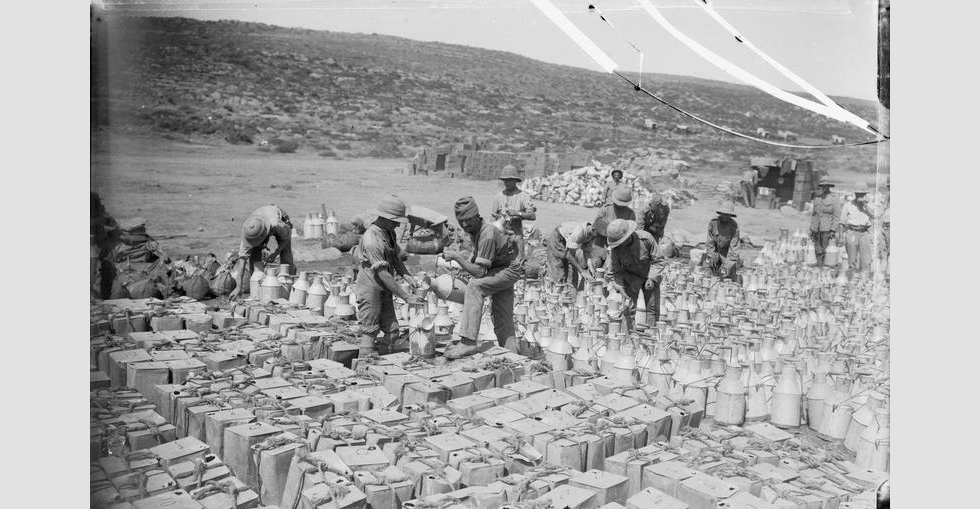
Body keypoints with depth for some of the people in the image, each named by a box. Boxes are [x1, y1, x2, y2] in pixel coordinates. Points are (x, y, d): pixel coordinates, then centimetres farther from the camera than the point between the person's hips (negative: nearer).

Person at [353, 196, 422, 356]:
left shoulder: (389, 233, 5)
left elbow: (396, 259, 12)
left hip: (384, 291, 9)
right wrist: (406, 297, -23)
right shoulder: (372, 239, -24)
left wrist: (407, 276, -8)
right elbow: (383, 274, -25)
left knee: (392, 332, 9)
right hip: (370, 290, -9)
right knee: (370, 333, -3)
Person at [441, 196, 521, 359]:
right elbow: (476, 253, 14)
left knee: (474, 286, -30)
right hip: (498, 269, 9)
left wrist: (456, 256, -30)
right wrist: (464, 259, -4)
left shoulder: (488, 235, -31)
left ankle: (468, 342, -35)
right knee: (502, 320, 6)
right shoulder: (474, 229, -4)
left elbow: (479, 272, -32)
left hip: (508, 270, -9)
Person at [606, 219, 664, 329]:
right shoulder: (615, 248, -24)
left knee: (653, 309, 2)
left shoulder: (646, 238, -26)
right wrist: (619, 288, -25)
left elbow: (658, 260, -14)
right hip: (631, 276, 0)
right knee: (629, 306, -14)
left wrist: (652, 278, -24)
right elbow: (615, 271, -13)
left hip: (650, 275, 0)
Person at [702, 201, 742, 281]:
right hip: (713, 250, 2)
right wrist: (711, 259, -12)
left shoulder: (734, 226, -17)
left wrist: (728, 264, -21)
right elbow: (710, 242, -9)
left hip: (727, 252, -1)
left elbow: (734, 246, -17)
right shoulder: (712, 223, -14)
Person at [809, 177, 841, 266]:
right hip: (816, 229, 5)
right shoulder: (817, 199, 15)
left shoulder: (834, 199, -1)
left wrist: (833, 230, -13)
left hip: (827, 229, -5)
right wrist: (811, 229, 13)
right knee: (817, 251, 4)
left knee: (825, 250, -10)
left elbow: (837, 216, -4)